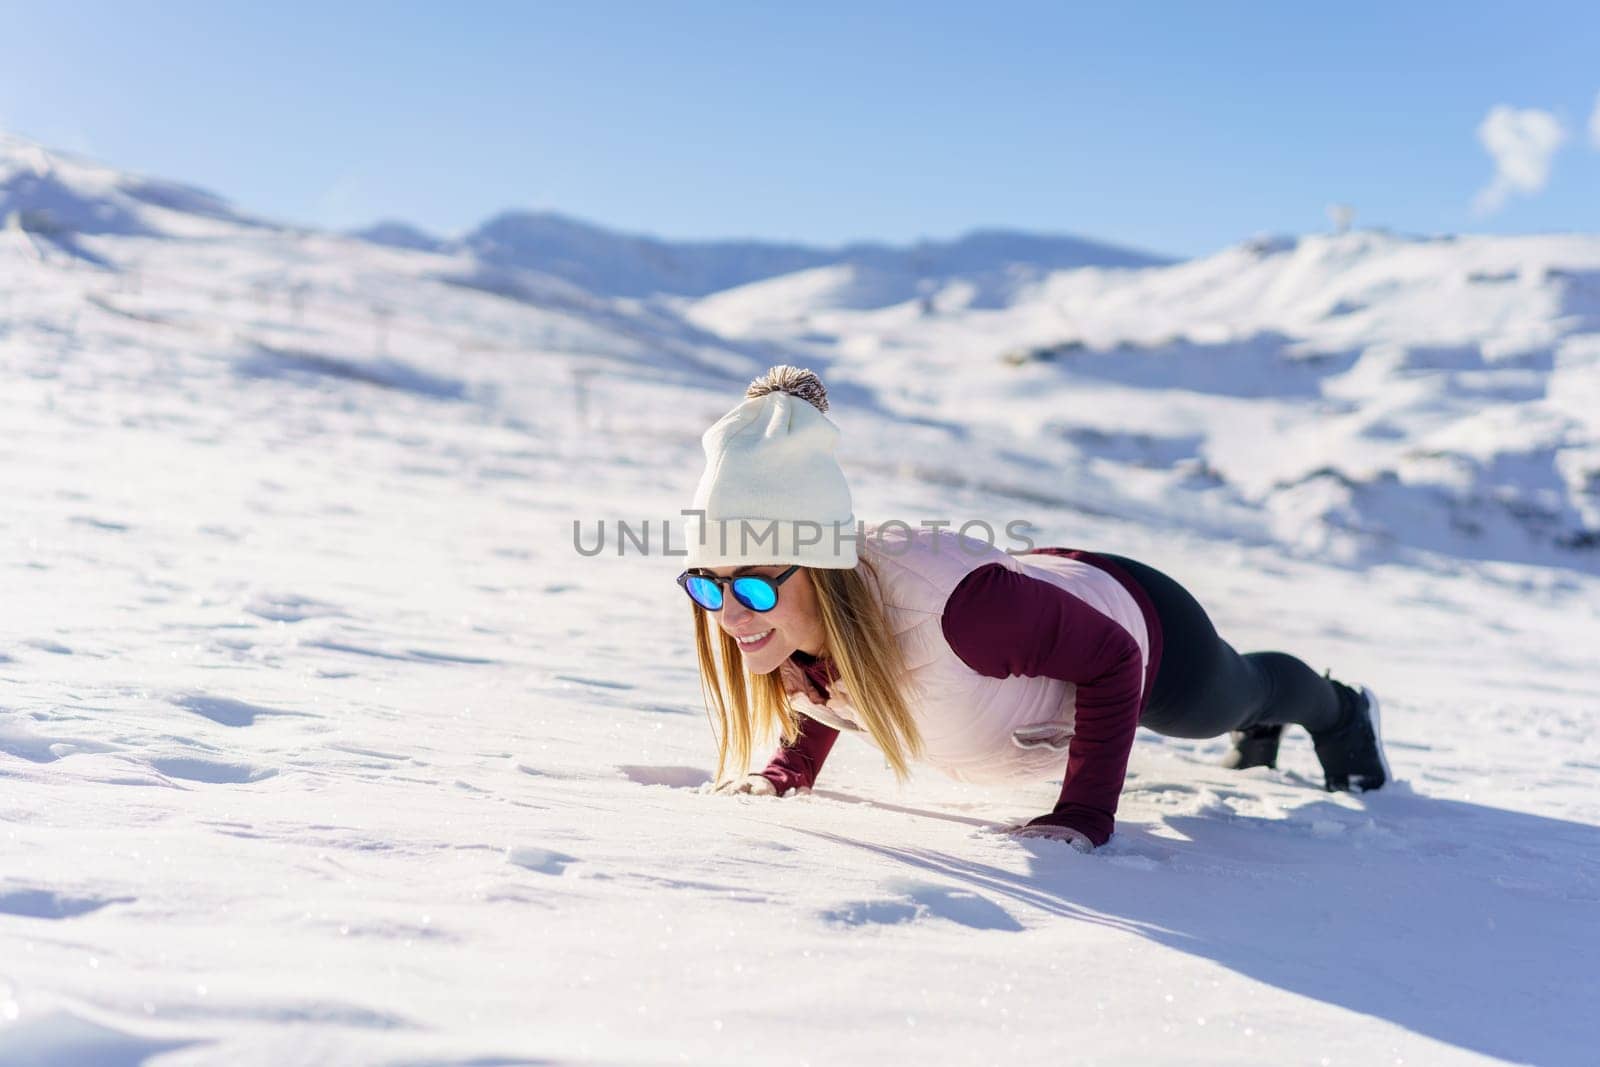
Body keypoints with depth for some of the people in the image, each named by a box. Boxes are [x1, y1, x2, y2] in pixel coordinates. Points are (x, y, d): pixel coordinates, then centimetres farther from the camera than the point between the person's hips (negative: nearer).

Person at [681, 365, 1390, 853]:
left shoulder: (954, 604, -51)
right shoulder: (782, 613, -31)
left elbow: (1111, 656, -33)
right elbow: (831, 678, -5)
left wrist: (1085, 815, -35)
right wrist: (790, 767, -17)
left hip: (1143, 630, -5)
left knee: (1239, 692, 34)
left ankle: (1342, 709, 72)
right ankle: (1261, 728, 77)